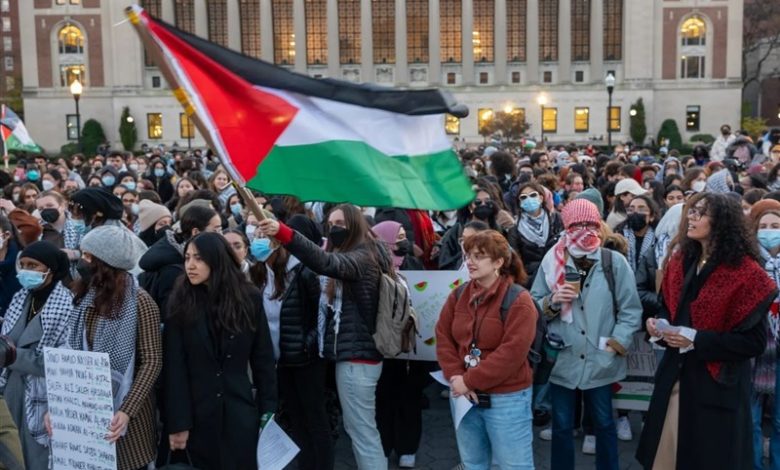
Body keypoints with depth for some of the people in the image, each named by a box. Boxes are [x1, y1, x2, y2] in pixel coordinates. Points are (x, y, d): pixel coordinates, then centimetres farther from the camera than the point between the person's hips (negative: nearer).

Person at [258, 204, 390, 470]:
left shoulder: (362, 258, -16)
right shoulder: (349, 258, 18)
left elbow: (325, 262, -35)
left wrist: (283, 233, -47)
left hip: (356, 357, -10)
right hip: (355, 354, 10)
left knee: (363, 432, -4)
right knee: (357, 428, 19)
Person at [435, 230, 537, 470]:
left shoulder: (518, 301, -14)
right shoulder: (458, 296, 5)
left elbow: (511, 353, -20)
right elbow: (443, 337, 4)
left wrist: (469, 381, -18)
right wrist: (456, 377, -10)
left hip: (507, 398, -5)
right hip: (466, 397, 6)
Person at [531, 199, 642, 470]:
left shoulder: (615, 262, -4)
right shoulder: (552, 262, 0)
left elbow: (631, 309, -3)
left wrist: (615, 344, -11)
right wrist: (552, 301, -18)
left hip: (600, 361, 0)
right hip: (562, 360, 1)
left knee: (604, 424, 18)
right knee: (562, 426, 14)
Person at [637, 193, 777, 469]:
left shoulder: (746, 272, -14)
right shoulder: (681, 261, 7)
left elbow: (754, 341, -15)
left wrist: (697, 340, -21)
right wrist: (659, 325, -3)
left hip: (716, 385, -6)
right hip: (674, 376, 6)